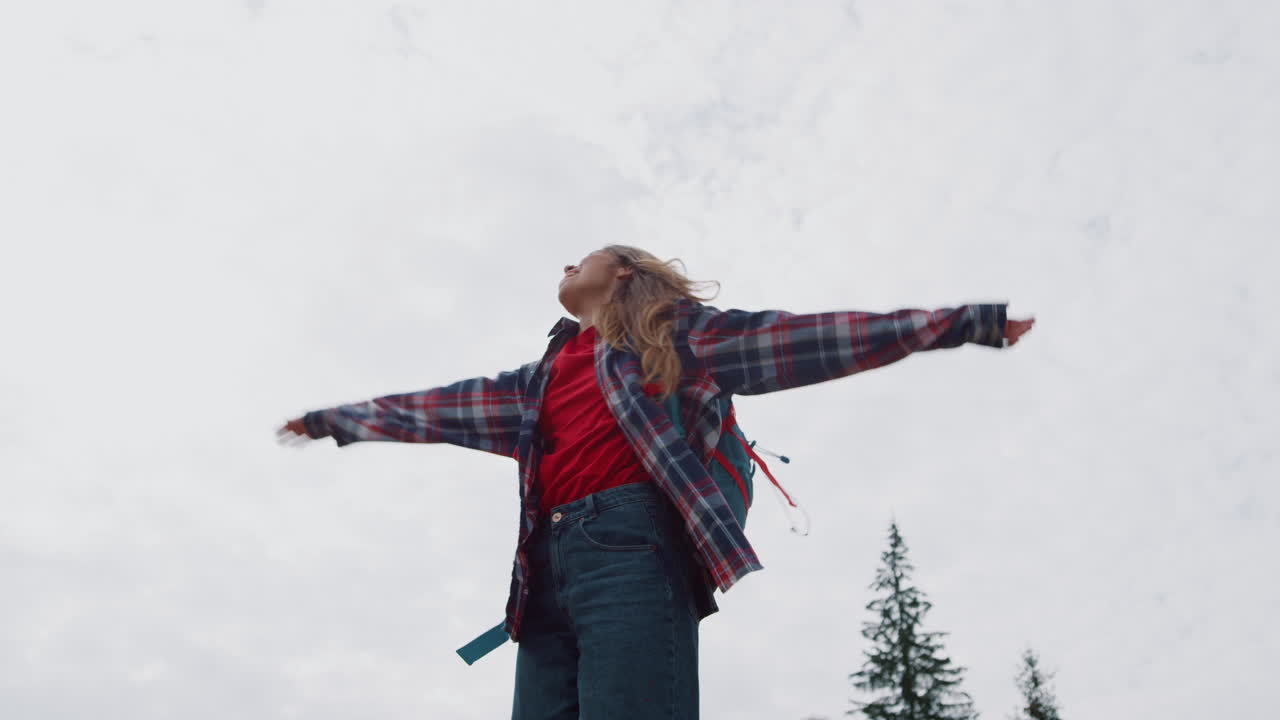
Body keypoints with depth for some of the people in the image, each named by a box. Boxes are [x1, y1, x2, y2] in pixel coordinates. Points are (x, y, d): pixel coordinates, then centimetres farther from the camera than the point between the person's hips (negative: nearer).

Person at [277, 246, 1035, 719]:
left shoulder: (675, 331, 15)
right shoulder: (540, 379, 32)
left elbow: (807, 339, 8)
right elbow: (440, 407, 37)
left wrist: (962, 321, 3)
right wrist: (332, 419, 45)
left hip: (631, 546, -6)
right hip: (550, 566, 6)